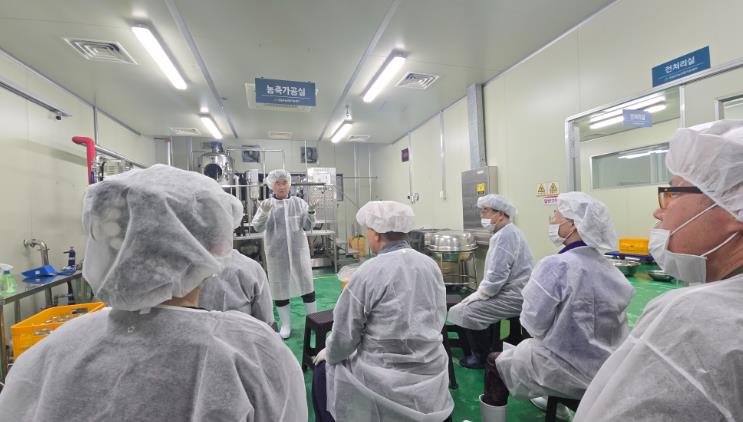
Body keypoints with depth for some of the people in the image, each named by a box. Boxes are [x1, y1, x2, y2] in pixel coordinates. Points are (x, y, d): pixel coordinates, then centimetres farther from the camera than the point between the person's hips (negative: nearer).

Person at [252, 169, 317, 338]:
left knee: (306, 284, 7)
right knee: (280, 287, 8)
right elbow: (258, 227, -12)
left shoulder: (299, 202, 1)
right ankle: (285, 325, 24)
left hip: (299, 250, 1)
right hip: (276, 253, 0)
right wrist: (264, 213, -31)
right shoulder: (266, 204, -2)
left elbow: (307, 226, -1)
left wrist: (310, 213, -20)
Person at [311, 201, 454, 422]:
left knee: (323, 370, 18)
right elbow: (439, 320, 7)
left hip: (389, 386, -6)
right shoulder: (431, 265, -3)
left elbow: (343, 336, -14)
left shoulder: (368, 273, -20)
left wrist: (329, 354, 7)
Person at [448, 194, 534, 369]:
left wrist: (477, 296, -11)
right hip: (512, 291, 10)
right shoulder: (507, 232, 14)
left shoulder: (504, 236, -21)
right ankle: (481, 349, 24)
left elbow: (496, 277, -27)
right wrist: (477, 293, 11)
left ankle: (482, 357, 6)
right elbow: (495, 273, 19)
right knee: (465, 305, 10)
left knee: (468, 313, -17)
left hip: (513, 297, -10)